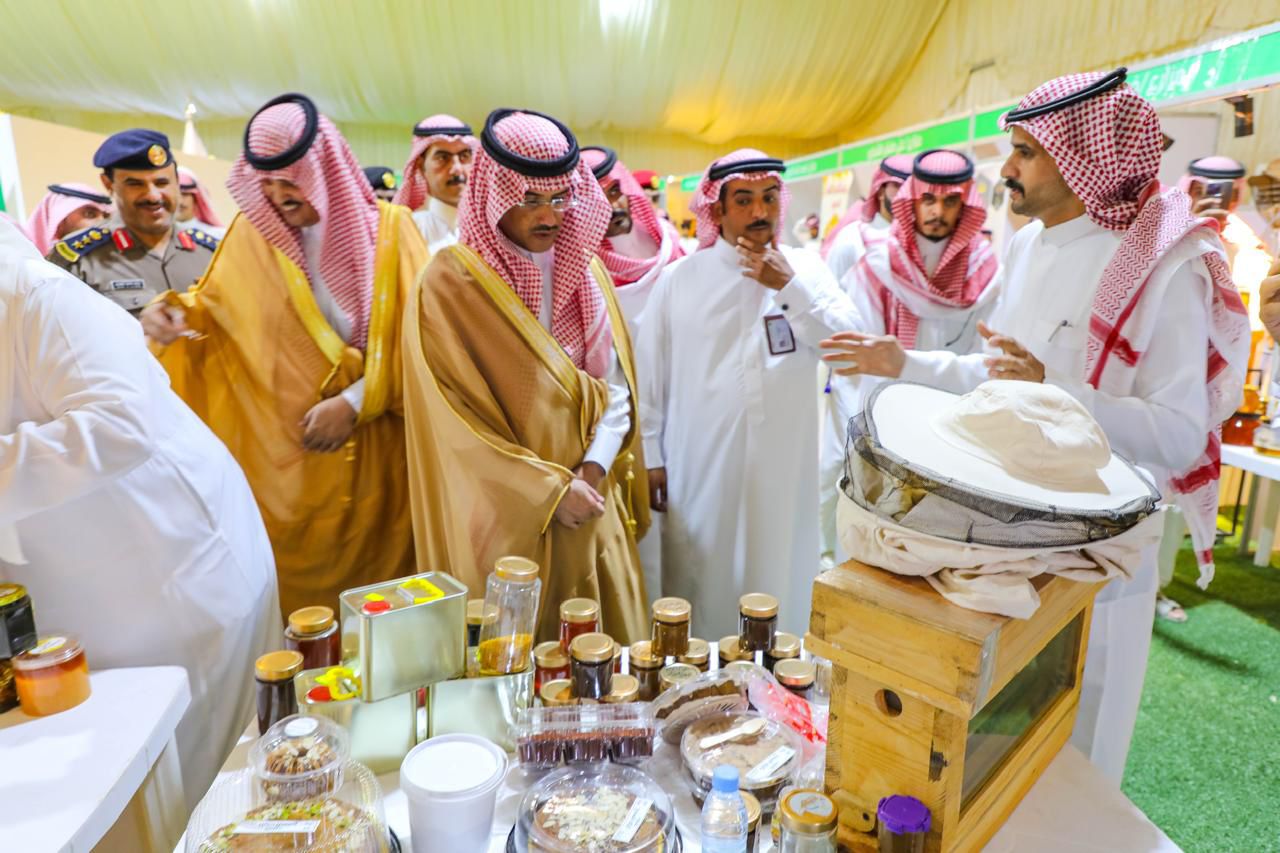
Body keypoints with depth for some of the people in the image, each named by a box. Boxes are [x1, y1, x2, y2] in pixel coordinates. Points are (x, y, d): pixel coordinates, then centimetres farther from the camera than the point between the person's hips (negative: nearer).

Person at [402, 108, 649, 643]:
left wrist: (593, 468, -10)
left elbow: (618, 385, 5)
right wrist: (548, 488, -14)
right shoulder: (450, 282, -9)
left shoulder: (585, 269, 6)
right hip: (506, 517, -4)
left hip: (591, 508, 5)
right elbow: (451, 417, -12)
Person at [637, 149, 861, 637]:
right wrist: (650, 458, 2)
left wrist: (789, 285, -14)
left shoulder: (806, 269, 3)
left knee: (778, 585, 11)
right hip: (702, 467, -1)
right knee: (701, 590, 11)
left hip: (783, 469, 1)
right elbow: (650, 375, 3)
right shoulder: (681, 279, 0)